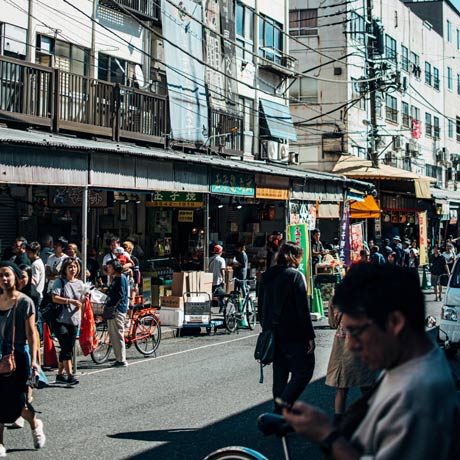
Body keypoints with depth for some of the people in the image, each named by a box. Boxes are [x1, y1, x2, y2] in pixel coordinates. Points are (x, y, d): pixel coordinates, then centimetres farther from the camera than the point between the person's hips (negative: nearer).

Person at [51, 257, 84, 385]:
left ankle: (60, 375, 19)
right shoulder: (60, 282, -4)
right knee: (66, 348, -13)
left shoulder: (79, 283, 13)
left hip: (74, 321, 6)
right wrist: (71, 301, -23)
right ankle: (70, 375, -12)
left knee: (68, 349, 9)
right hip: (60, 320, -6)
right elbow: (55, 298, -17)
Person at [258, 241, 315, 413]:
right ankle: (282, 408, -13)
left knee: (279, 375, 14)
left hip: (273, 334, 7)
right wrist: (310, 336, -10)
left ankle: (279, 411, 16)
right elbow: (303, 309, -13)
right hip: (293, 335, -7)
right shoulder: (295, 276, -10)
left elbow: (261, 307, 15)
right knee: (304, 371, -2)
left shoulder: (266, 276, 10)